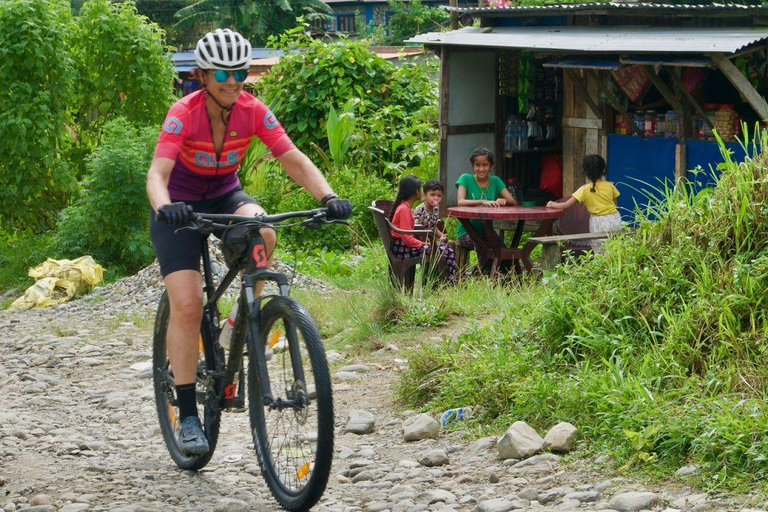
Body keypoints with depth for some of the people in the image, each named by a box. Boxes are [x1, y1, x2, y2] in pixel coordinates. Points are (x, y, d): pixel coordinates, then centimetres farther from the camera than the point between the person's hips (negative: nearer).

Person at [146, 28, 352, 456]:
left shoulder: (253, 111, -15)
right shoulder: (184, 114, -25)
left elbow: (295, 160, -20)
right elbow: (157, 173, -35)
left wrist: (328, 196, -38)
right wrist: (164, 207, -57)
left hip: (225, 197, 3)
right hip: (181, 206, -3)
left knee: (263, 235, -33)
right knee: (187, 305, -16)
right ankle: (188, 415, -8)